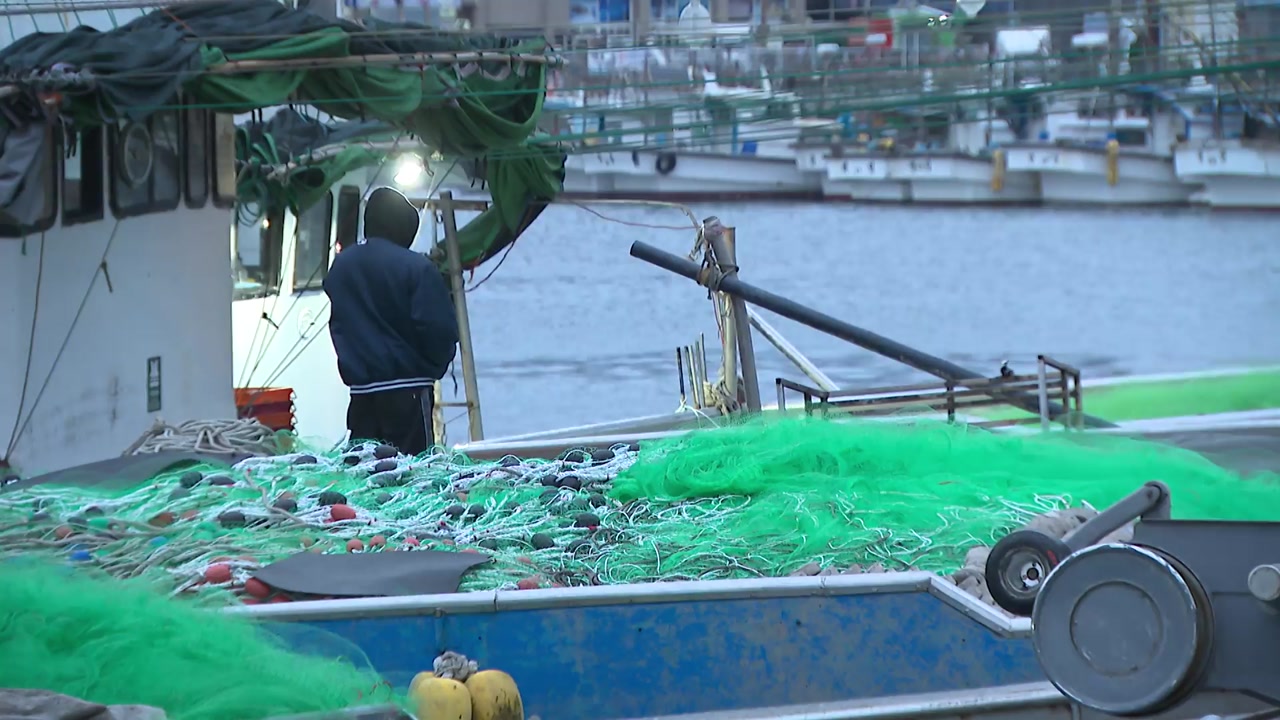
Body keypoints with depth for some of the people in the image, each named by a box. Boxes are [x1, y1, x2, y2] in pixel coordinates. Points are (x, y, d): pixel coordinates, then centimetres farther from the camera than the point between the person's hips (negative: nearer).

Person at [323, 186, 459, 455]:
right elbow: (440, 328, -13)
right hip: (407, 389, -6)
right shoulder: (417, 268, -12)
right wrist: (434, 366, 4)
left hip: (360, 386, 6)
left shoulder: (340, 265, 9)